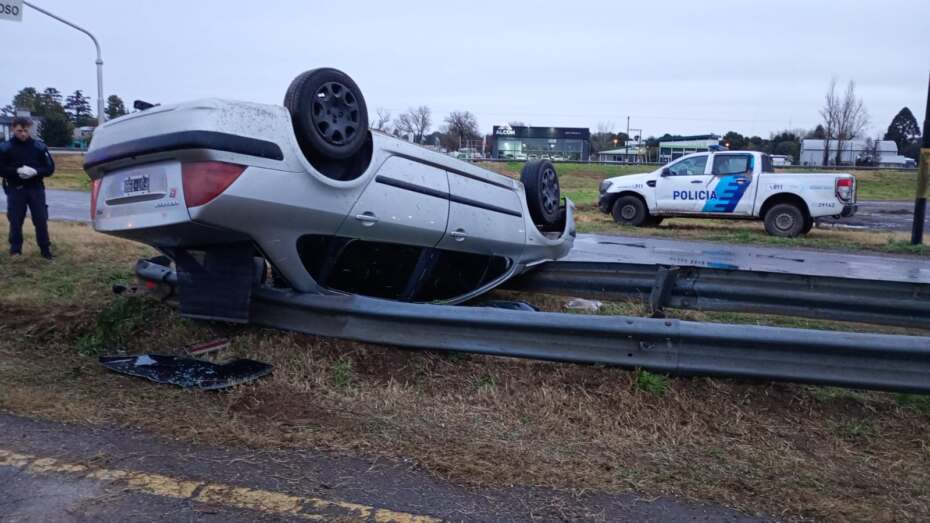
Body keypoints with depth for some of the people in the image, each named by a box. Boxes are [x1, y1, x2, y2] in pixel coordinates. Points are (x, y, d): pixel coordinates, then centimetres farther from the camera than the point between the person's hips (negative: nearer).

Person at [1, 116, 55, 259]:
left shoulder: (39, 146, 0)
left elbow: (50, 168, 1)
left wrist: (35, 171, -17)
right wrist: (17, 171, -19)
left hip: (36, 189, 0)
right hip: (15, 190, 0)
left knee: (41, 220, 2)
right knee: (15, 221, 5)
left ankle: (46, 249, 12)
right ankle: (15, 250, 17)